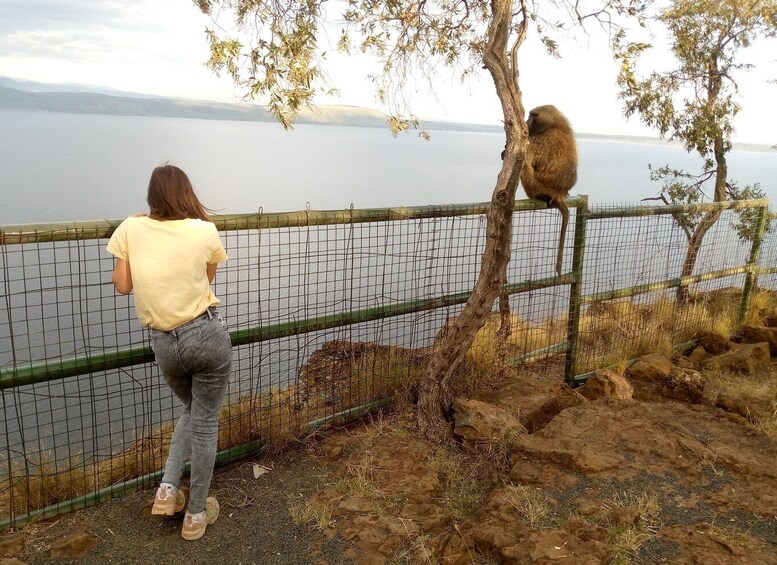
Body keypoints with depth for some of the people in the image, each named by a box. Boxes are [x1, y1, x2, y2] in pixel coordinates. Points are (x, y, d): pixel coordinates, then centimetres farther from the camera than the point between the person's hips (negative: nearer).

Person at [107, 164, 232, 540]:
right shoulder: (205, 232, -7)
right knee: (205, 422, 11)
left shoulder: (131, 229, -3)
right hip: (207, 335, -3)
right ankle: (196, 514, 23)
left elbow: (122, 286, 2)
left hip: (164, 343, 3)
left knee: (191, 411, 28)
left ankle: (168, 489, 21)